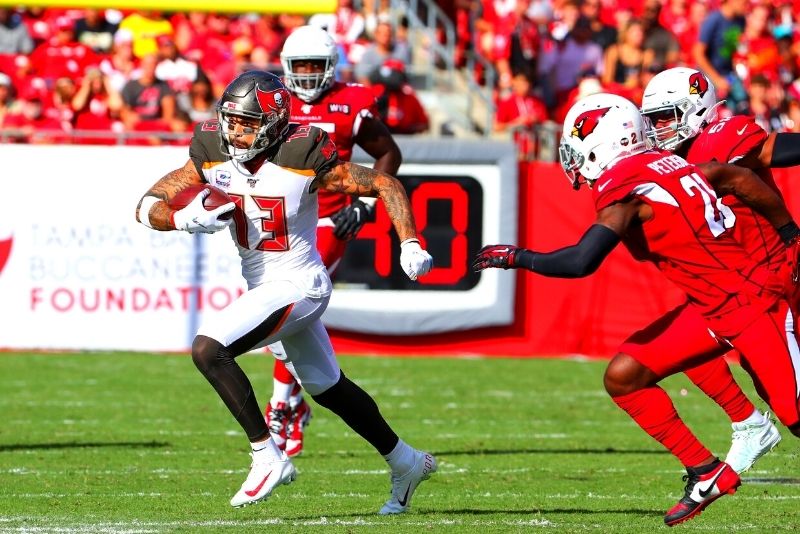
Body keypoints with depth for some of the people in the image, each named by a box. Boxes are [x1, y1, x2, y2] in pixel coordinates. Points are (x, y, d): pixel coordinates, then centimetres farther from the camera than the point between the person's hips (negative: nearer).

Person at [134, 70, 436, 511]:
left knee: (208, 350, -23)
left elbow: (385, 184, -13)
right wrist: (188, 219, -25)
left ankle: (267, 456, -13)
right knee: (327, 387, 21)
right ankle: (406, 463, 38)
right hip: (262, 287, 7)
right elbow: (147, 206, -5)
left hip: (297, 286, -7)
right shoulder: (212, 157, -6)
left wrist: (410, 245, -21)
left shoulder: (303, 159, -21)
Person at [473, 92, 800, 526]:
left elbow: (582, 262, -27)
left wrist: (517, 258, -13)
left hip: (750, 303, -9)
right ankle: (704, 473, 11)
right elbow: (743, 180, 18)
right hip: (710, 308, 9)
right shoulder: (668, 165, 8)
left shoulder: (625, 189, -17)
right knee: (623, 378, 5)